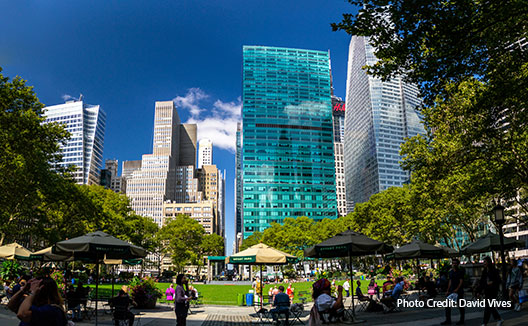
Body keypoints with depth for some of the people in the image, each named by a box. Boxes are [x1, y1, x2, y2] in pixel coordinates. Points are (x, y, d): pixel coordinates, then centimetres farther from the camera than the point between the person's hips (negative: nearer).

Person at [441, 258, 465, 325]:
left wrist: (457, 289, -24)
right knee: (447, 305, 3)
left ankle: (462, 320, 16)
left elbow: (461, 281, -13)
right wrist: (448, 290, 11)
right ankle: (448, 320, 9)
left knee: (460, 306, 3)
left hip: (459, 291, -6)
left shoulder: (460, 271, -6)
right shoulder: (450, 272, 13)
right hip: (451, 291, 7)